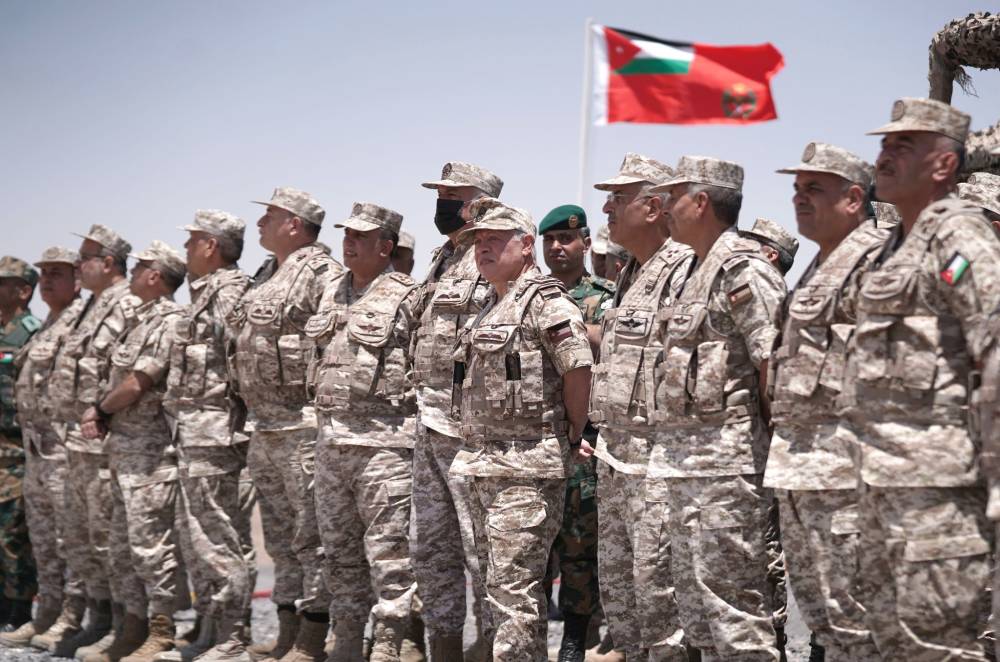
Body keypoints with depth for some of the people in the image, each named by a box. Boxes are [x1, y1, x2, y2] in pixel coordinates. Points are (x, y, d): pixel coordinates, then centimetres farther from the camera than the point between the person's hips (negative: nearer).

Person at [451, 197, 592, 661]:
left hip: (525, 469, -10)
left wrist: (572, 437, -7)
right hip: (484, 466, 10)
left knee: (513, 590, -9)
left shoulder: (543, 300, -11)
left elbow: (579, 369, -18)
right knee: (496, 584, 15)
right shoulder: (491, 308, 18)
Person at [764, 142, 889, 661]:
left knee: (850, 613, -6)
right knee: (815, 606, 17)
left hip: (842, 464, -10)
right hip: (794, 463, 10)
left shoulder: (876, 258, -11)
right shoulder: (819, 265, 20)